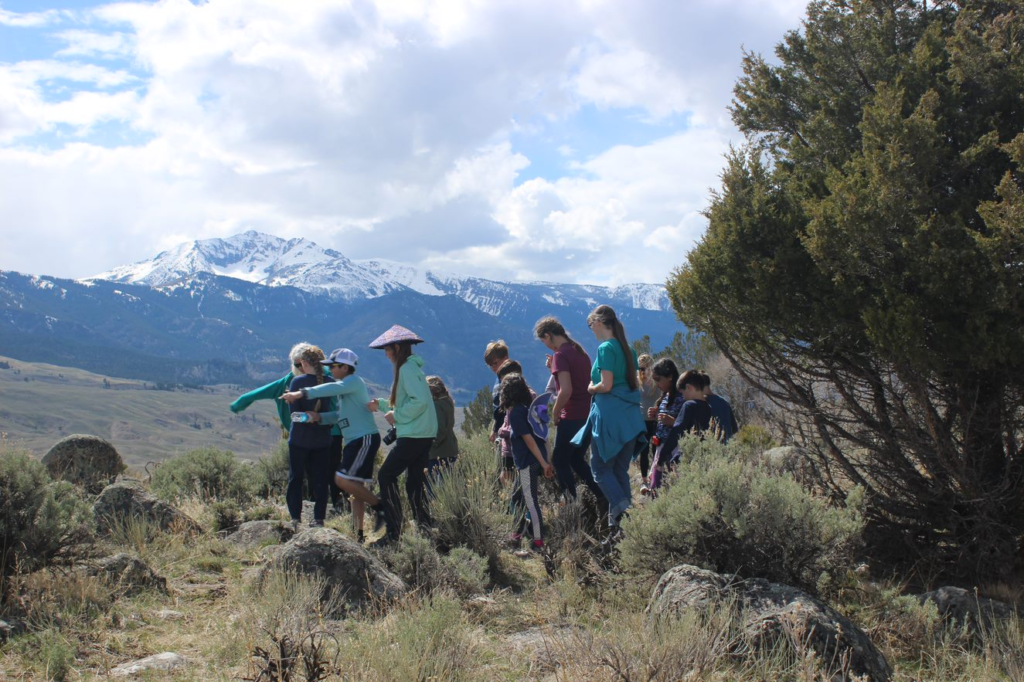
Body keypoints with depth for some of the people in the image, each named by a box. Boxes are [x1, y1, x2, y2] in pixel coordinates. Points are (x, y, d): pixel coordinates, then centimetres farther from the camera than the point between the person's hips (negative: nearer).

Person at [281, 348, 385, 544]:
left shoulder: (354, 381, -8)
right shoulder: (344, 386, 21)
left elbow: (332, 389, -27)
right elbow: (341, 414, 17)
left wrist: (302, 393, -35)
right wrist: (320, 417, -1)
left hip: (365, 439, -10)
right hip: (355, 441, 10)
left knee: (343, 480, -18)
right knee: (355, 486, 9)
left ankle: (379, 506, -6)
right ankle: (359, 533, 12)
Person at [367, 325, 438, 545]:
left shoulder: (407, 368, -14)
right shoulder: (411, 367, 17)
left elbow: (420, 401, -25)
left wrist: (397, 416, -15)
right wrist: (381, 405, 20)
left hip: (414, 435, -10)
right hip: (424, 434, 10)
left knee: (386, 476, -4)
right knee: (415, 480, 13)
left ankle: (393, 531, -4)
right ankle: (424, 526, 14)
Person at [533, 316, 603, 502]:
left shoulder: (560, 355, -15)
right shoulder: (579, 350, 13)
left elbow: (566, 390, -25)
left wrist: (555, 413, -11)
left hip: (572, 418, -9)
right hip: (589, 415, 9)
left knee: (560, 461, 5)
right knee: (576, 459, 20)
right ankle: (602, 496, 15)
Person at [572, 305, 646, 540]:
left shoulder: (606, 348, -11)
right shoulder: (627, 349, 14)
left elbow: (606, 385, -18)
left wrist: (591, 388, 2)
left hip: (610, 417, -8)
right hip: (631, 417, 8)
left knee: (601, 468, 1)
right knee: (620, 471, 11)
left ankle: (624, 510, -18)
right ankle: (617, 525, 11)